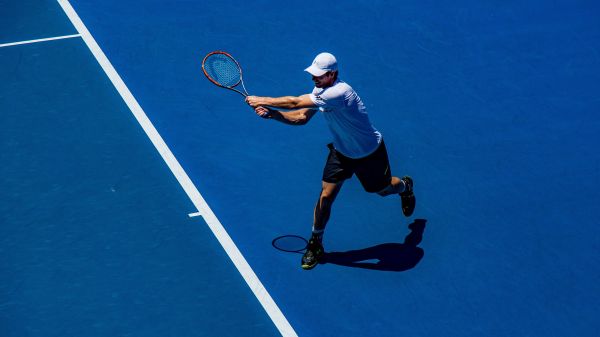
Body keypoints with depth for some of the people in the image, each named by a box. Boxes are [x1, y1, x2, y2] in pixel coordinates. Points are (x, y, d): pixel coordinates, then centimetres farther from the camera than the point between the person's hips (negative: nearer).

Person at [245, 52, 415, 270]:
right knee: (326, 196, -4)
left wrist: (262, 100, -30)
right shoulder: (321, 90, -12)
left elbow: (295, 103, -39)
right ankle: (315, 244, 11)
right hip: (341, 151, 6)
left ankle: (405, 186, 57)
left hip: (369, 152, -6)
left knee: (383, 189, 20)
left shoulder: (339, 92, -40)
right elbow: (301, 117, -8)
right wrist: (271, 113, -22)